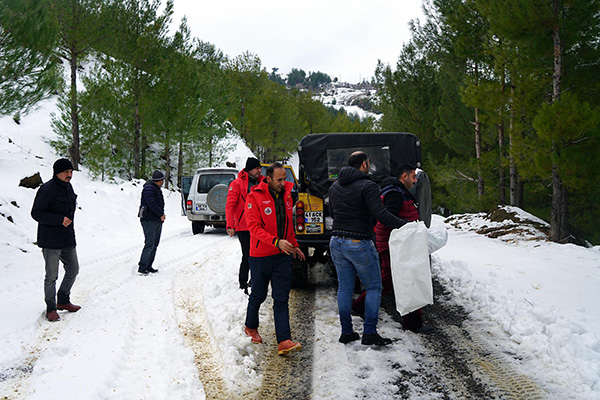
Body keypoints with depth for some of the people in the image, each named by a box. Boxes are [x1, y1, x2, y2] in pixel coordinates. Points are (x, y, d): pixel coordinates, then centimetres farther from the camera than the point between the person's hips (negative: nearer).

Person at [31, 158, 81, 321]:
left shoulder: (68, 187, 10)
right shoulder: (47, 190, -16)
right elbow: (36, 213, -18)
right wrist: (60, 220, -24)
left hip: (68, 239, 8)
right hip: (51, 241, -8)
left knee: (73, 270, 15)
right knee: (51, 276, -2)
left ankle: (63, 301, 33)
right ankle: (50, 308, 13)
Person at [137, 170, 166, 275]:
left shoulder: (157, 189, 20)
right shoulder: (149, 188, -11)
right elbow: (151, 203, -21)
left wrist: (161, 215, 8)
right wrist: (161, 214, -16)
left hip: (157, 221, 10)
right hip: (149, 220, -10)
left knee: (155, 245, 8)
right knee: (150, 244, -14)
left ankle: (148, 266, 12)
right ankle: (142, 267, -12)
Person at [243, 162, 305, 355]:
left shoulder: (286, 196, 8)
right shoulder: (255, 197, -11)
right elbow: (254, 227, -19)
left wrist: (294, 245, 18)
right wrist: (277, 242, -28)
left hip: (282, 256, 4)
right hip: (260, 255, -4)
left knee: (281, 298, -2)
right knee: (259, 295, 11)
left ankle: (284, 341, -6)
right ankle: (251, 327, 38)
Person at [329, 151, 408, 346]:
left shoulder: (334, 186, 11)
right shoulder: (367, 186, -13)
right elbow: (381, 214, -23)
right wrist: (406, 225, -20)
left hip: (337, 241, 7)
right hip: (359, 244, -7)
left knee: (344, 287, 13)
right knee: (373, 287, 5)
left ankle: (346, 332, 16)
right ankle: (369, 333, 2)